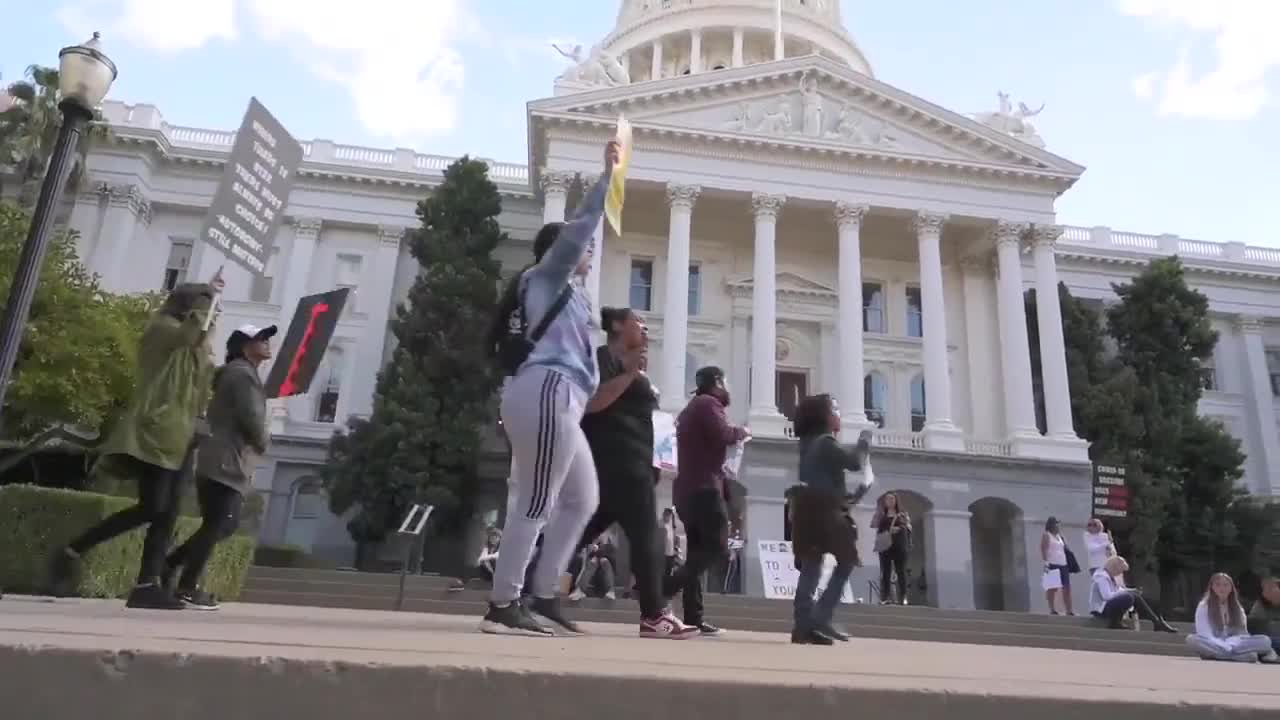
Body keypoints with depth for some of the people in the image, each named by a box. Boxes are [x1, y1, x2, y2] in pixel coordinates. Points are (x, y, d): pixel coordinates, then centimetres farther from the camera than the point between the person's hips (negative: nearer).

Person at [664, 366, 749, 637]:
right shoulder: (708, 403, -4)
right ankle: (663, 591, -21)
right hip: (704, 487, -10)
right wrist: (741, 431, -1)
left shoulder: (689, 409, 26)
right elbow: (722, 435, -19)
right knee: (716, 547, -11)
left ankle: (694, 617, 1)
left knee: (697, 552, 6)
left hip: (687, 489, 10)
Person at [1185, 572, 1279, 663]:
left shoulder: (1237, 608, 12)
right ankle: (1244, 655, -35)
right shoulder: (1203, 606, 0)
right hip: (1212, 646, -3)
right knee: (1192, 640, -37)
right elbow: (1204, 634, -8)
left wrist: (1229, 646, -17)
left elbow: (1242, 633, 4)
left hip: (1234, 645, 3)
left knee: (1265, 641, -17)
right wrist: (1226, 647, -21)